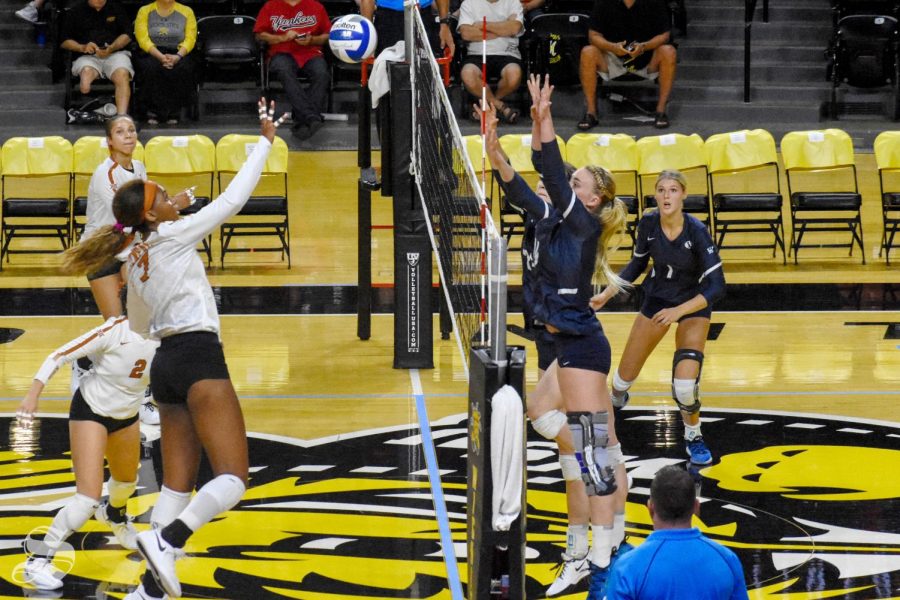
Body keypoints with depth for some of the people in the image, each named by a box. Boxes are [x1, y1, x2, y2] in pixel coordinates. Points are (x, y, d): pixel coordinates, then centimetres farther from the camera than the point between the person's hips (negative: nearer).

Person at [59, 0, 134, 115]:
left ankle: (121, 116, -47)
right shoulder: (75, 12, 16)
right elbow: (64, 42, 11)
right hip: (87, 57, 0)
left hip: (115, 53, 0)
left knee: (122, 75, -33)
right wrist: (82, 47, -9)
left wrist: (111, 48, -9)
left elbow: (127, 35, 10)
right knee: (87, 72, -36)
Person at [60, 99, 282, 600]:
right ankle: (167, 540, -32)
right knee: (233, 479, -12)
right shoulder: (172, 236, -6)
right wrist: (266, 140, 3)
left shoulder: (136, 261, 15)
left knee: (179, 483, 8)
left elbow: (139, 324, 28)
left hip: (165, 365, 8)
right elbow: (234, 199, -4)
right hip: (199, 359, -8)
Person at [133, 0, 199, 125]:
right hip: (152, 54, 0)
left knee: (181, 70, -34)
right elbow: (143, 40, -3)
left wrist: (177, 56, -19)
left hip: (179, 54, 0)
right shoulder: (144, 11, 10)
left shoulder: (186, 11, 12)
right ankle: (154, 111, -29)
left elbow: (190, 40, 1)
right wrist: (160, 57, -20)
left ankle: (173, 112, -26)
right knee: (152, 69, -36)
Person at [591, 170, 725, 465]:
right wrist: (607, 294, -1)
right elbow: (637, 263, 4)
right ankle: (615, 401, 48)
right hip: (657, 298, 4)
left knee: (684, 384, -22)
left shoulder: (697, 231, -29)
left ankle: (693, 436, 10)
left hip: (693, 304, -4)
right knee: (625, 377, 8)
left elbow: (717, 286, -29)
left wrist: (678, 311, -38)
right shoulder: (648, 223, -16)